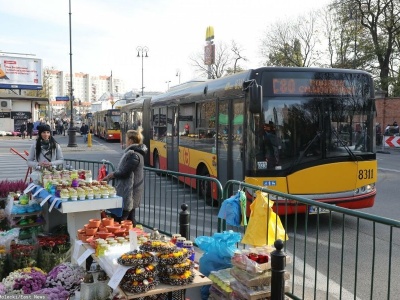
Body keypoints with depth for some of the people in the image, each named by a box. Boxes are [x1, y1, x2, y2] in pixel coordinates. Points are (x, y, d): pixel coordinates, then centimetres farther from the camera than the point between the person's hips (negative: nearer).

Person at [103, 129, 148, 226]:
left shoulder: (133, 155, -19)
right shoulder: (136, 152, 12)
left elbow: (124, 173, -20)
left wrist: (111, 175, -5)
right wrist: (113, 174, 12)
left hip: (128, 193, -10)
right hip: (131, 192, 10)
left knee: (119, 220, -8)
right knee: (130, 219, 15)